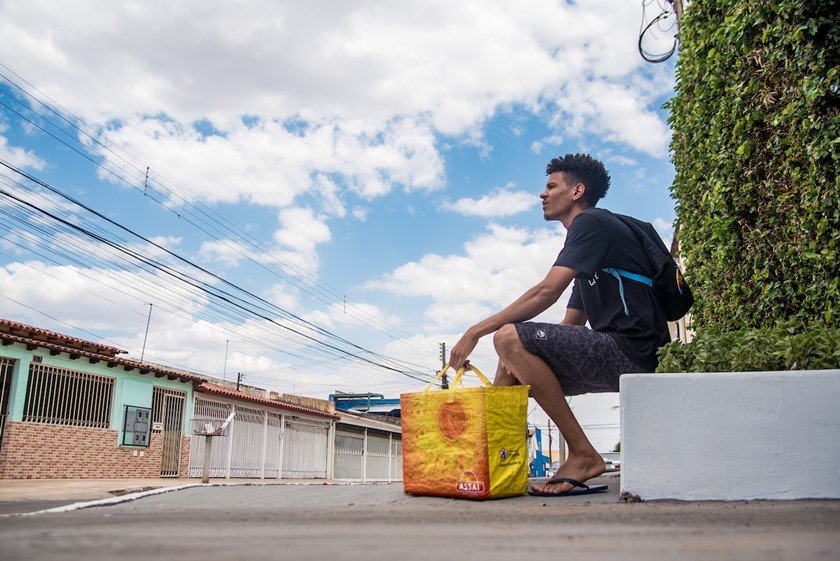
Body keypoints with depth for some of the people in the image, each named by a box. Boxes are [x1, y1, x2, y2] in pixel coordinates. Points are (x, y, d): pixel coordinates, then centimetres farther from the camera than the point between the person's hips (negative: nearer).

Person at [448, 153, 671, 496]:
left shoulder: (592, 222, -5)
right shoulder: (588, 250, 25)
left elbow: (547, 291, -18)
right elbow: (571, 325, 22)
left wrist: (476, 331, -16)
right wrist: (525, 360, 9)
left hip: (627, 352, -10)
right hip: (615, 358, 10)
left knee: (509, 338, -22)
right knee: (510, 369, 13)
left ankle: (583, 454, -16)